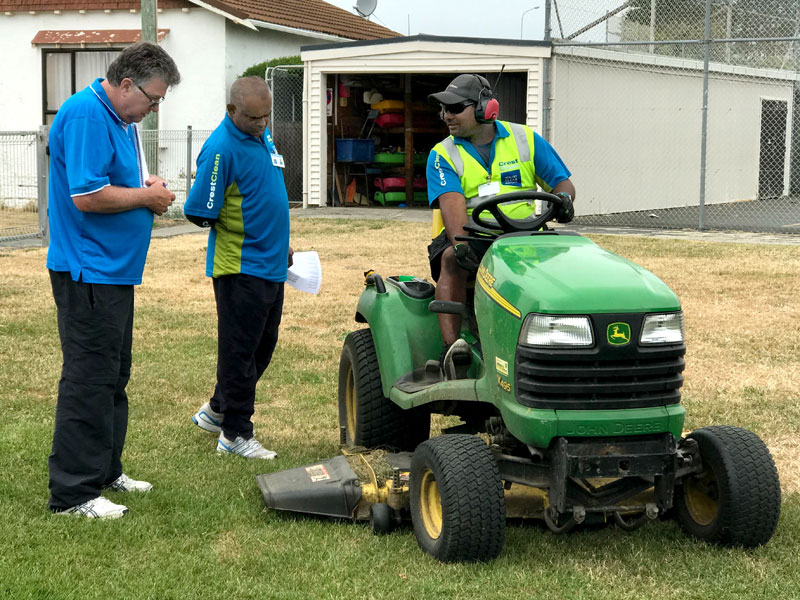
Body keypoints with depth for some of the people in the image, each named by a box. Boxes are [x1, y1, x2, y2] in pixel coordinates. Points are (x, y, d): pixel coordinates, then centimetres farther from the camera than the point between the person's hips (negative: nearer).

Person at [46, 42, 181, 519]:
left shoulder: (121, 119, 15)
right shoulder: (86, 115, -18)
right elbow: (87, 196, -25)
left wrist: (148, 187, 5)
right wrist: (146, 196, -13)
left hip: (115, 271, 11)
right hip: (88, 273, -11)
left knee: (113, 378, 17)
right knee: (90, 381, -8)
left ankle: (105, 472, 28)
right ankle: (73, 493, -2)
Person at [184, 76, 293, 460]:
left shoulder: (261, 136, 9)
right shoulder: (222, 149, -19)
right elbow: (199, 213, -18)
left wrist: (280, 243, 20)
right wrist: (235, 228, -3)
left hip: (270, 265, 9)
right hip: (240, 267, -9)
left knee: (263, 346, 16)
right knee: (240, 351, -1)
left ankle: (216, 410, 30)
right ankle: (236, 434, 9)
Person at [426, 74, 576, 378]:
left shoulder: (525, 140, 9)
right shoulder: (443, 155, 5)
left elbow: (562, 182, 8)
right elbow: (452, 202, -14)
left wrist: (563, 199, -18)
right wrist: (460, 242, -33)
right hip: (470, 238, -1)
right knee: (451, 260, -35)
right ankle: (450, 346, -44)